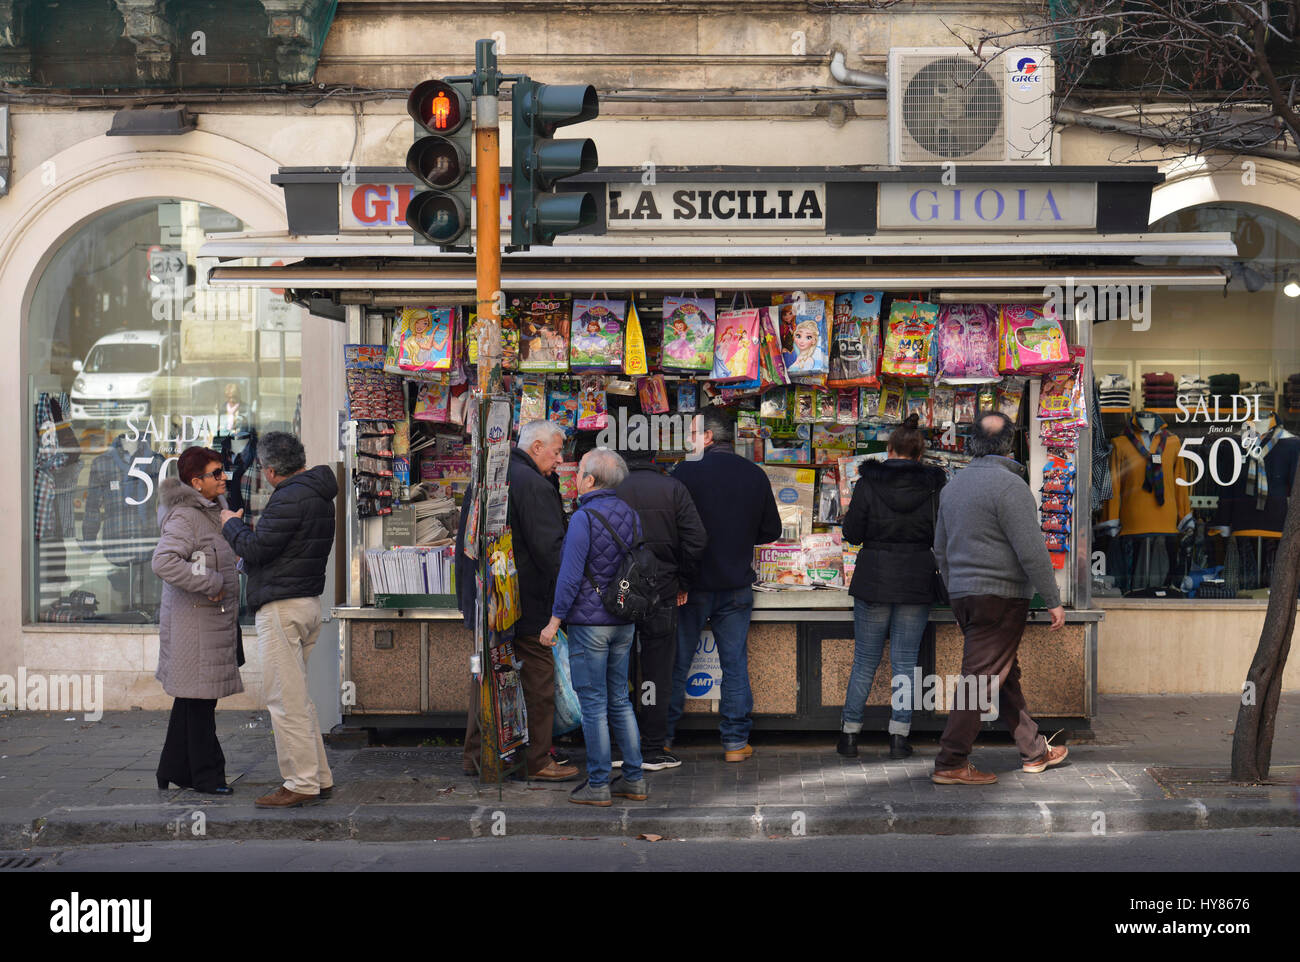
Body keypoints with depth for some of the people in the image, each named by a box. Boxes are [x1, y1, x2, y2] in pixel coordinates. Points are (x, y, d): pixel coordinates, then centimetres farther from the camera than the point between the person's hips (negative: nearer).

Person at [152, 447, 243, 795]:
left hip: (214, 620, 10)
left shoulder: (212, 509, 14)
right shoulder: (184, 517, -17)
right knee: (199, 699, -3)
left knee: (191, 698, 15)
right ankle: (207, 776, 4)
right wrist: (210, 585, -24)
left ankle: (174, 770, 24)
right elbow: (164, 561, -30)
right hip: (194, 622, -10)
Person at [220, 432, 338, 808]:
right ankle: (319, 777, 19)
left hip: (282, 607, -10)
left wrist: (232, 524, 1)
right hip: (309, 603, 10)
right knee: (297, 697, 16)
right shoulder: (319, 495, 15)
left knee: (286, 700, -6)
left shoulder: (289, 498, -17)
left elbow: (256, 548, -16)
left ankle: (301, 784, -3)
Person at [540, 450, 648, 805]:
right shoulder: (630, 515, 7)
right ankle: (634, 779, 16)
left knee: (593, 703, -1)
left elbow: (571, 575, -17)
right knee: (619, 700, 14)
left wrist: (555, 621, -11)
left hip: (588, 622, -7)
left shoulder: (584, 518, -15)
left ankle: (598, 784, 2)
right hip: (623, 622, 7)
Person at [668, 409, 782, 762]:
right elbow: (771, 530, 8)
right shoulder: (755, 475, 1)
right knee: (735, 664, 9)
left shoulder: (687, 471, -12)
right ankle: (735, 741, 9)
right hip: (737, 586, 3)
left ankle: (662, 737, 16)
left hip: (692, 585, -3)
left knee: (676, 663, 8)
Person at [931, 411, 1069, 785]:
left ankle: (1033, 750, 25)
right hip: (1000, 597, -9)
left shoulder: (955, 484, 13)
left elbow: (941, 547, 21)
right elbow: (1031, 550, -17)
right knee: (981, 679, -5)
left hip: (964, 596, 9)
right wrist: (1053, 600, -10)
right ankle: (951, 764, -5)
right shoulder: (1009, 485, -14)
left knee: (1006, 675, 16)